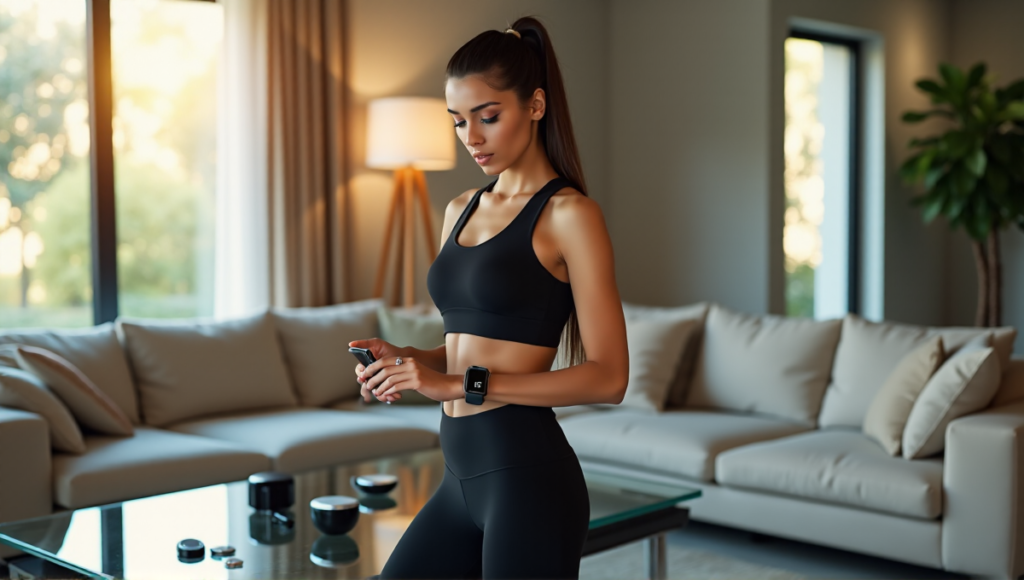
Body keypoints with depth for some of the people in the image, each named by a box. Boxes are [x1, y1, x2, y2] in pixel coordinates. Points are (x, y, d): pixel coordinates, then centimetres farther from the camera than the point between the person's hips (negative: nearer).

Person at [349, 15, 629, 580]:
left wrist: (463, 384, -19)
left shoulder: (570, 214, -9)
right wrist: (405, 360, 1)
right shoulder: (461, 210, 13)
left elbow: (607, 376, -13)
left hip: (528, 477, -7)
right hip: (462, 475, 7)